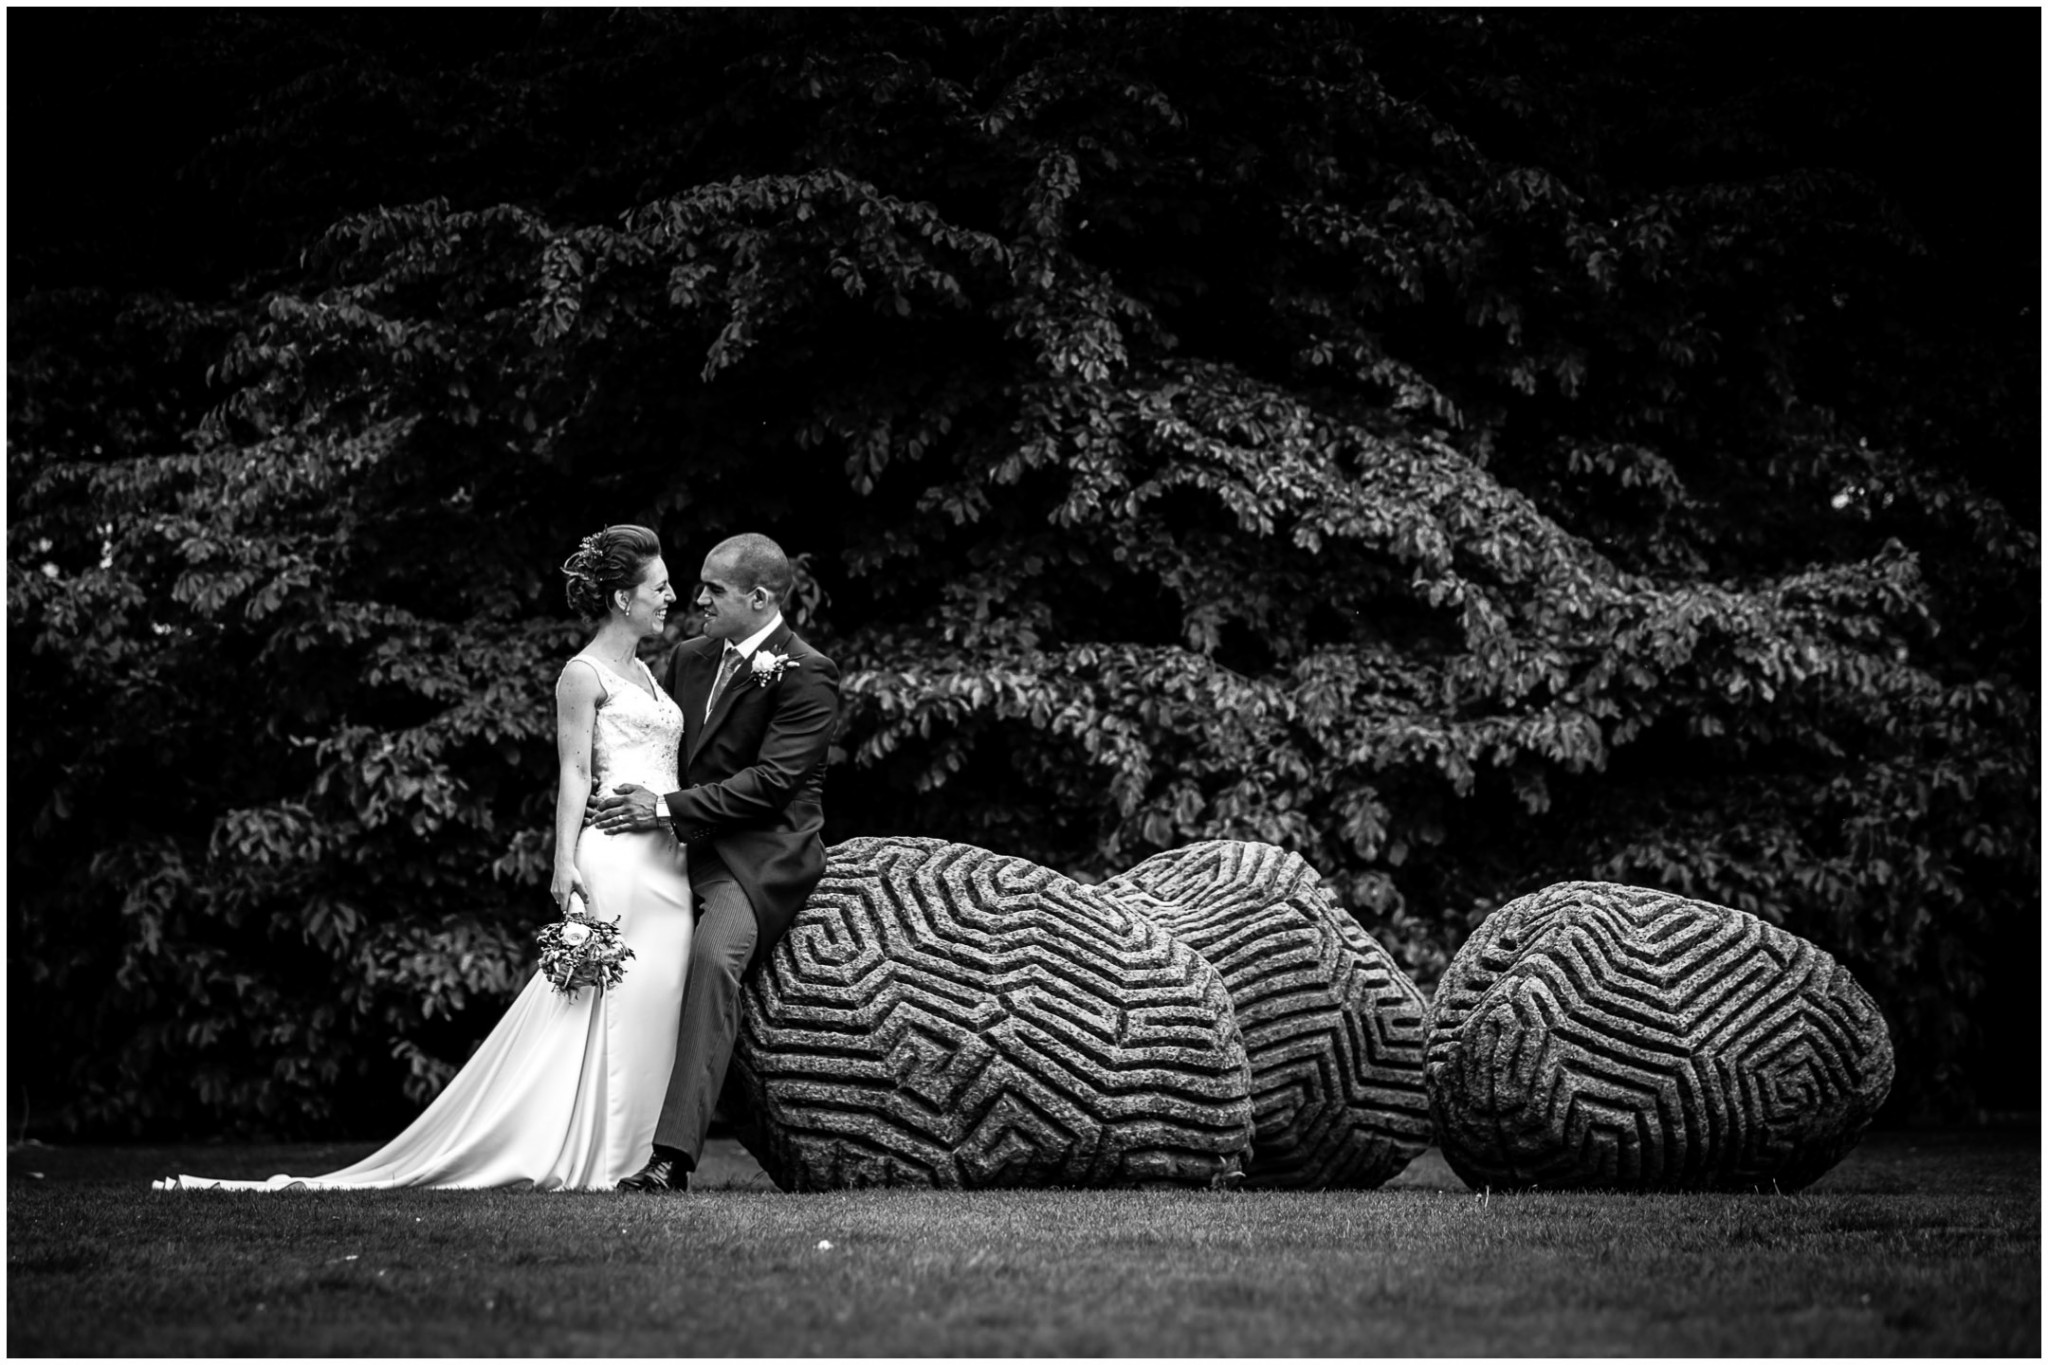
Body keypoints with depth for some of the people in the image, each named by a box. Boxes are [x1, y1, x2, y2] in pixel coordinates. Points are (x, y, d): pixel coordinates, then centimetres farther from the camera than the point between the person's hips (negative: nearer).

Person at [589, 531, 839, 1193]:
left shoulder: (806, 676, -9)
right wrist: (627, 797, 2)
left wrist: (667, 809, -19)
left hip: (763, 854, -8)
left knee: (712, 954, -32)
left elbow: (771, 782, -16)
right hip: (693, 850, 8)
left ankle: (673, 1154, -39)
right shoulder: (690, 658, 15)